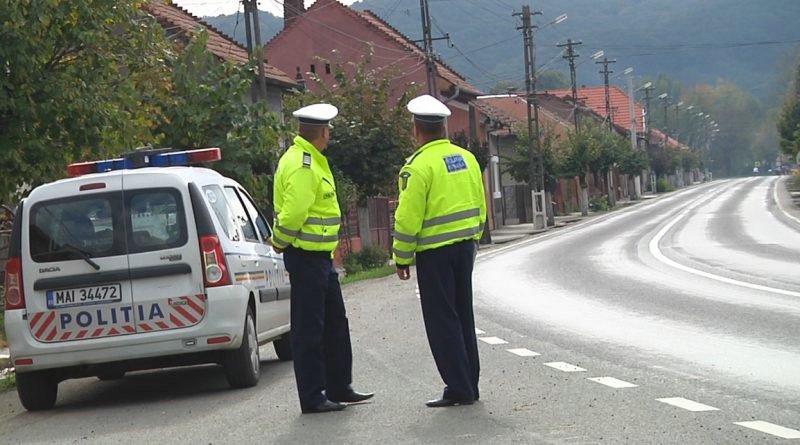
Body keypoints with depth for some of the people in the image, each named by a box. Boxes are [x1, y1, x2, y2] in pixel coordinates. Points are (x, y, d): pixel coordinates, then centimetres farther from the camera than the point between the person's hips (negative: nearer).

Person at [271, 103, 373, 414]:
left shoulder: (311, 161, 16)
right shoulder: (302, 165, -20)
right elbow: (293, 212, -24)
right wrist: (281, 244, -10)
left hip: (320, 256, 11)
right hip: (306, 256, -11)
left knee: (335, 323, 17)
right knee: (308, 328, -4)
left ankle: (339, 388, 26)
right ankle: (312, 398, 0)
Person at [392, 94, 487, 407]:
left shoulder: (419, 166, -14)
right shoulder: (466, 158, 8)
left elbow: (408, 218, -14)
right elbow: (480, 207, 14)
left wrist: (402, 258, -5)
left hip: (434, 251, -7)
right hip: (465, 246, 7)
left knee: (442, 321, -1)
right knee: (463, 316, 15)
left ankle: (459, 389, -2)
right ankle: (469, 386, 18)